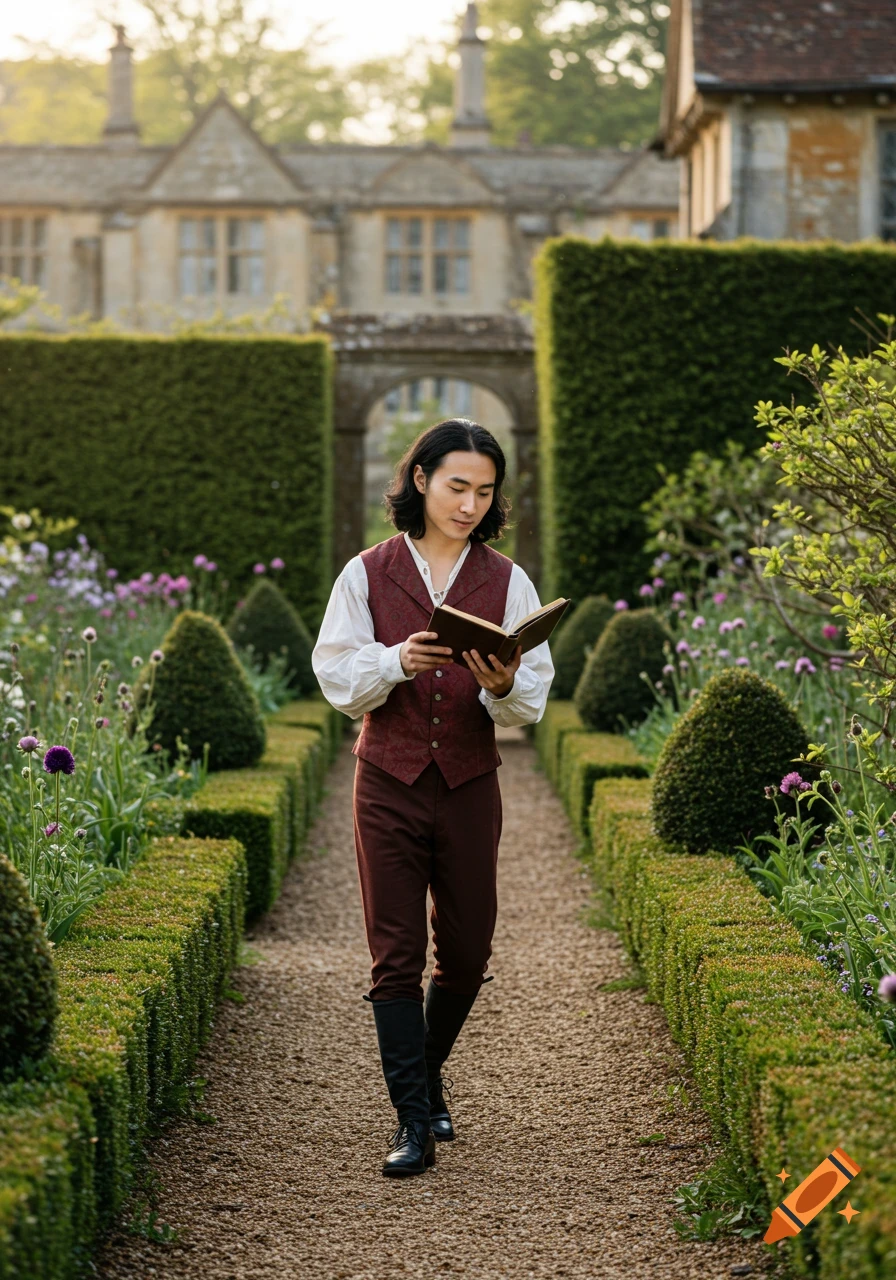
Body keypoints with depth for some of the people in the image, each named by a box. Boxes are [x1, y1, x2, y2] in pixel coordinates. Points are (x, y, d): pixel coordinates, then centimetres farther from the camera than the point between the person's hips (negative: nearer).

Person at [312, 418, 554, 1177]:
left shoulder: (507, 582, 3)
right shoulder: (368, 575, 1)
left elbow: (533, 703, -2)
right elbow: (337, 680, -3)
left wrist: (503, 685, -25)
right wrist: (398, 662, -22)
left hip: (469, 787, 2)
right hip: (389, 783, -1)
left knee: (465, 955, 9)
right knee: (396, 956, -4)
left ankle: (428, 1075, 34)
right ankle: (415, 1120, -1)